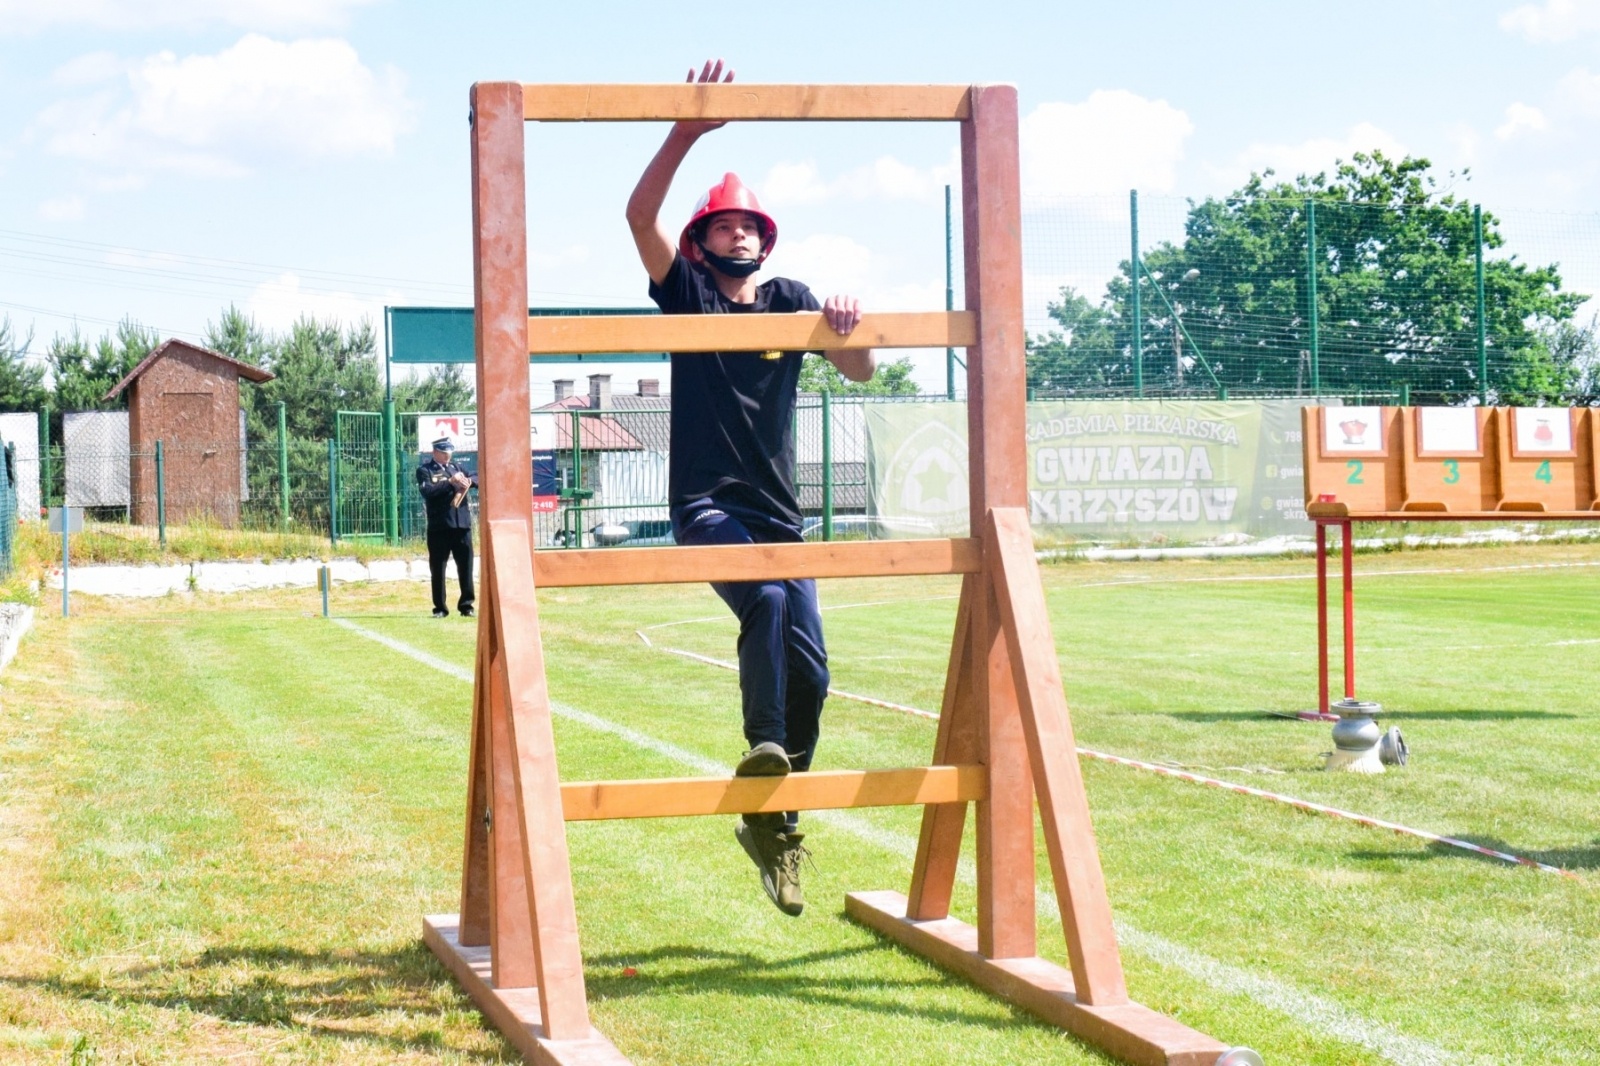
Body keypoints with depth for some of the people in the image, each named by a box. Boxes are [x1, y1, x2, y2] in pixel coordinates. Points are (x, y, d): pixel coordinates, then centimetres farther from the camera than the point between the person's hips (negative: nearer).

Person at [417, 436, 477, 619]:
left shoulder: (455, 468, 18)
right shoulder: (425, 470, 3)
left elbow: (478, 479, 13)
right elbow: (427, 491, -14)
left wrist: (468, 480, -9)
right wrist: (450, 482, -18)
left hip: (462, 523, 4)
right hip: (439, 526, -4)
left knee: (466, 566, 3)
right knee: (438, 568, 1)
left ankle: (466, 604, 11)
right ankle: (440, 608, 9)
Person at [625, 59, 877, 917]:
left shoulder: (789, 299, 12)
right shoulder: (685, 290, 6)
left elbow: (860, 373, 2)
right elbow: (639, 213, -11)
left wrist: (849, 330, -20)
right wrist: (686, 133, -21)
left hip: (777, 512, 3)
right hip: (705, 504, -3)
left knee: (808, 664, -3)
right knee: (764, 597, -33)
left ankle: (774, 822, 12)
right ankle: (763, 750, -22)